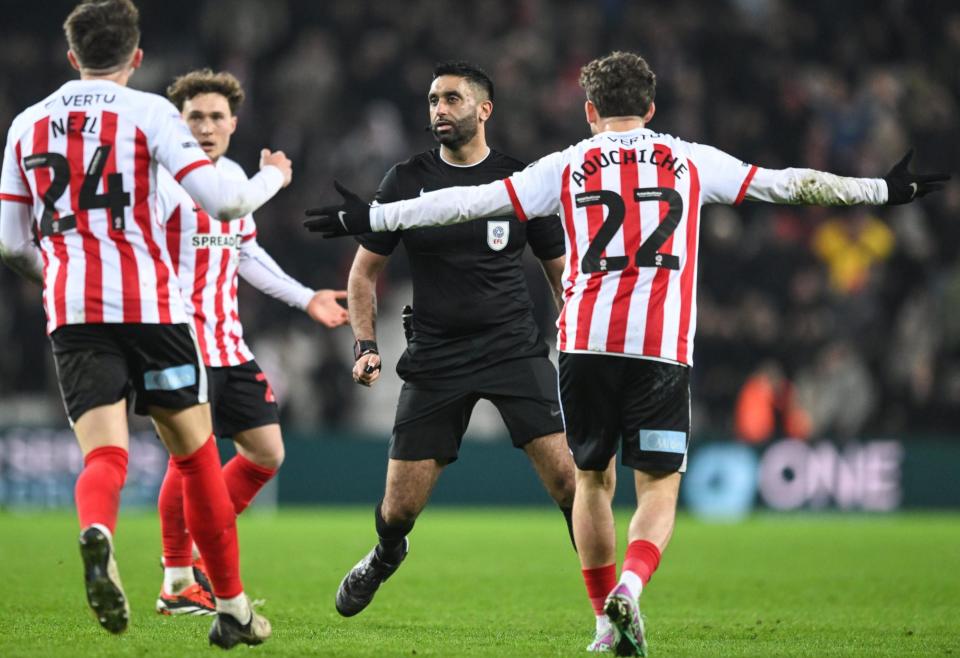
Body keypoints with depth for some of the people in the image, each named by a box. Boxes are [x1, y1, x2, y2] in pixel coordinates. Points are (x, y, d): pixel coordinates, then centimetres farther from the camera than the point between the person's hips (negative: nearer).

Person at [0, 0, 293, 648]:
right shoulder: (147, 111, 0)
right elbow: (221, 199, -7)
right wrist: (271, 178, 14)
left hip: (71, 312, 2)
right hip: (149, 304, -2)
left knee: (105, 454, -5)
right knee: (195, 453, 11)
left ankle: (96, 534, -41)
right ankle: (232, 607, 17)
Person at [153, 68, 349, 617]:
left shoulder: (235, 176, 14)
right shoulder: (166, 178, -11)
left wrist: (306, 299, 29)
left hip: (229, 342, 8)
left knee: (267, 453, 8)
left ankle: (206, 555, 20)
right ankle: (177, 584, 3)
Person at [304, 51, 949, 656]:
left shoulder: (567, 166, 11)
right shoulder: (691, 161, 13)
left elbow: (470, 201, 9)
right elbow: (788, 184, 18)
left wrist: (371, 217, 16)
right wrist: (885, 190, 28)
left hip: (586, 342, 1)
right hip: (663, 348, -1)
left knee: (592, 479, 17)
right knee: (659, 490, 3)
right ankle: (629, 586, -24)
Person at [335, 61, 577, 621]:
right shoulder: (406, 182, 2)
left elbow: (562, 272, 10)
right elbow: (365, 271, 11)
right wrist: (366, 345, 0)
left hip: (514, 346, -1)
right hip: (435, 359, 1)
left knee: (566, 475, -19)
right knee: (400, 506, 2)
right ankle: (386, 557, 38)